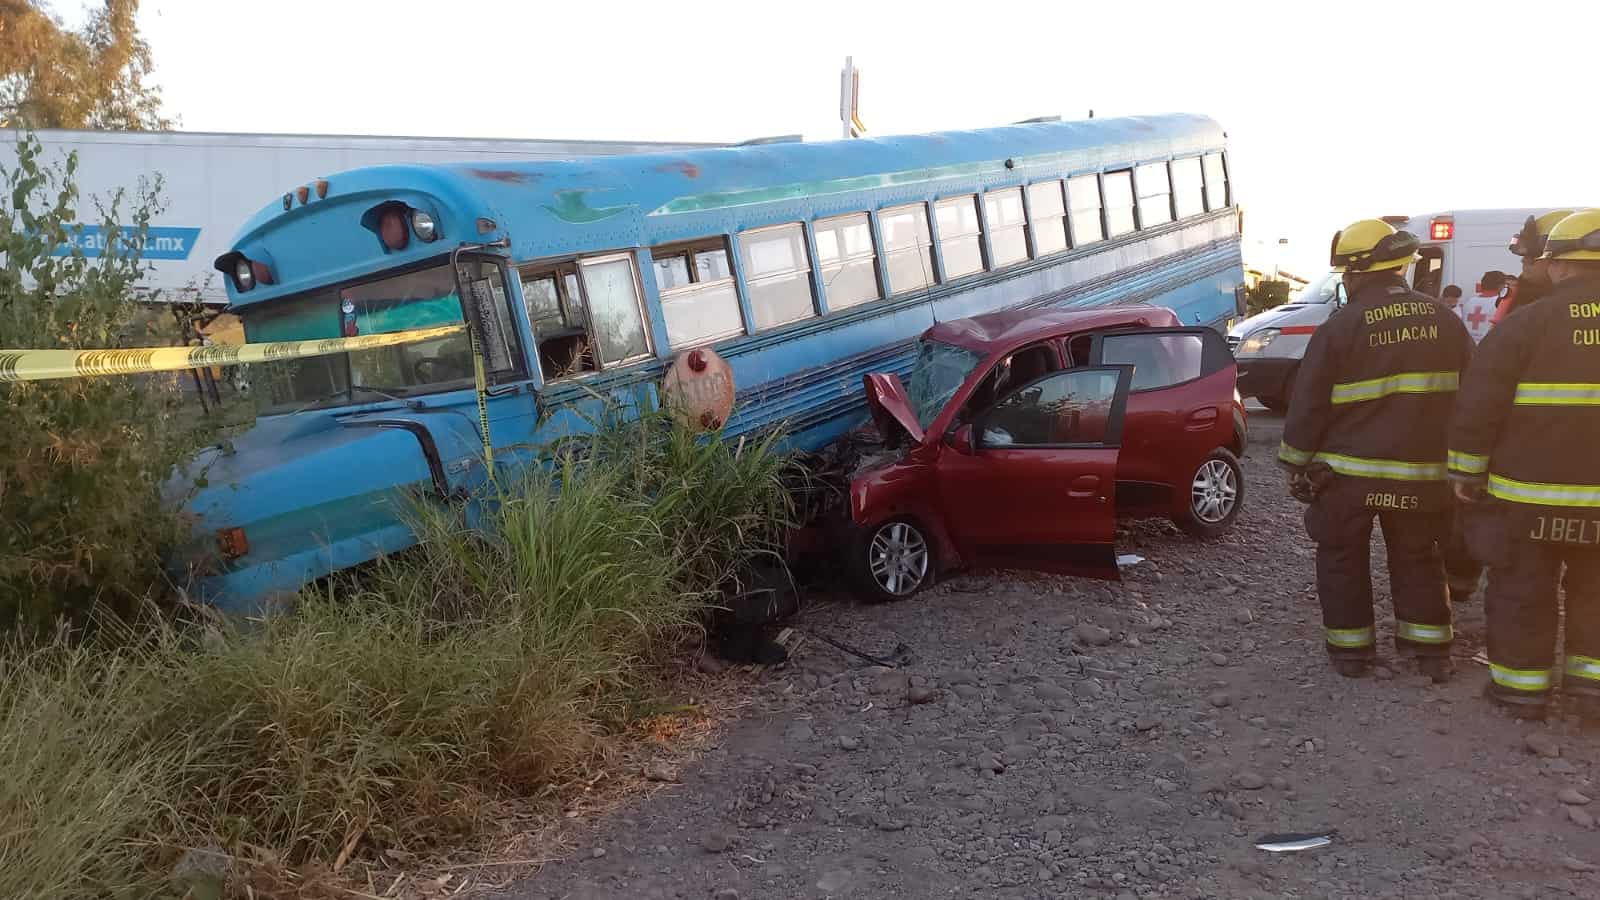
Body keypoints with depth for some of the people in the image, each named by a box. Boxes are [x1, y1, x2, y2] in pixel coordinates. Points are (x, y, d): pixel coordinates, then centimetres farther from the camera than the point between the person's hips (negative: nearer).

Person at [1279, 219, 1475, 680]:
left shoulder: (1340, 327, -12)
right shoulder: (1444, 321, 3)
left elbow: (1308, 404, -9)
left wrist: (1297, 464, 1)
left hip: (1348, 471, -4)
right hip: (1421, 473, 4)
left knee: (1343, 558, 11)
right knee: (1417, 559, 17)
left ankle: (1350, 648, 15)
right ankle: (1429, 649, 19)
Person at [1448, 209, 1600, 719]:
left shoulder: (1525, 324, -11)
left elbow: (1478, 405, -11)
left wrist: (1465, 470, -2)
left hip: (1529, 492, -3)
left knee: (1522, 592, 9)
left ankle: (1521, 686, 17)